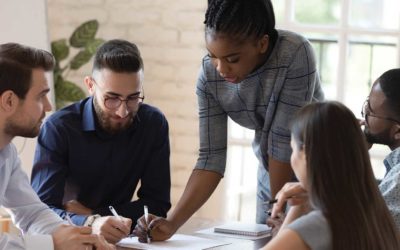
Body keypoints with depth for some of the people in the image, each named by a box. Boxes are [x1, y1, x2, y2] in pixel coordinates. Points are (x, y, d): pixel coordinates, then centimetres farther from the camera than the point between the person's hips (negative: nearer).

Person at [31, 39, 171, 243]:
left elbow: (157, 204, -3)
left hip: (115, 241, 3)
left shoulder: (153, 124, -5)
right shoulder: (58, 129, -14)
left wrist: (92, 214, -13)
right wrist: (90, 223, -40)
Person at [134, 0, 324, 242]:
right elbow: (211, 156, -18)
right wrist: (172, 223, -27)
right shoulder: (209, 76, -19)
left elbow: (283, 139, -26)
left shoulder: (296, 55, -32)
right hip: (275, 173, 3)